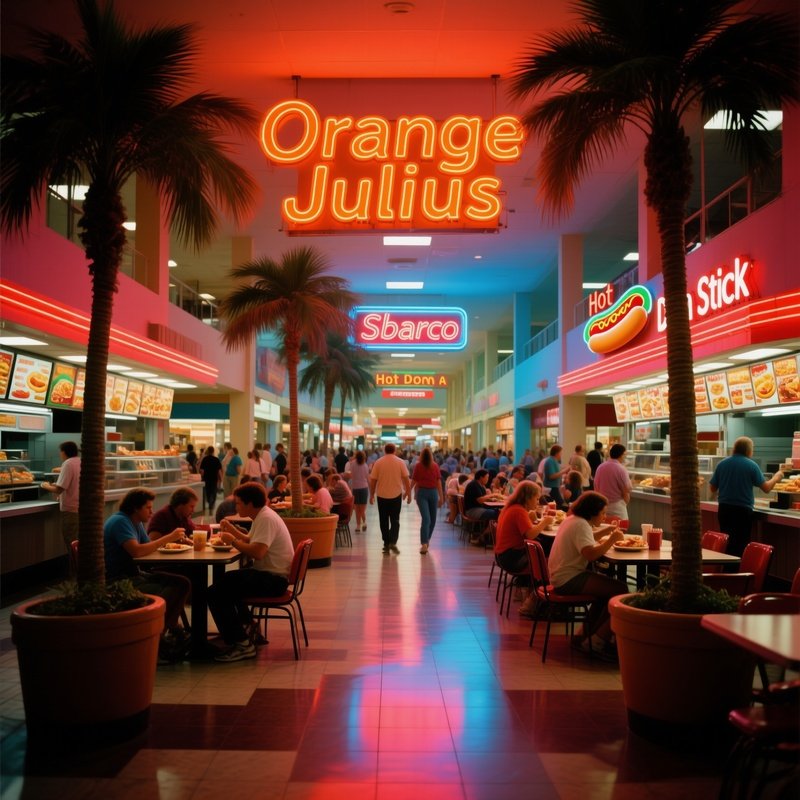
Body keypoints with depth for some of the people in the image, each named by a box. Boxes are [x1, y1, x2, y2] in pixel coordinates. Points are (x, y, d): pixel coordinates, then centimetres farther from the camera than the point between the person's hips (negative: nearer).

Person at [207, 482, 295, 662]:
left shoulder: (266, 519, -18)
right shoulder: (262, 516, 15)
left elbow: (257, 552, -29)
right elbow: (250, 541, 24)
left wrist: (233, 541, -15)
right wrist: (232, 529, 10)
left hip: (273, 579, -11)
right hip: (271, 575, 11)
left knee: (216, 592, -20)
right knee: (226, 580, 31)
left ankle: (241, 644, -17)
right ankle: (248, 626, 35)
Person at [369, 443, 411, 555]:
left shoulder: (378, 462, -2)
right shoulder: (400, 462, -3)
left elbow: (373, 480, -1)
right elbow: (406, 479, -3)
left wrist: (371, 495, 7)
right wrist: (409, 493, 5)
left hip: (382, 495, 0)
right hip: (396, 495, 0)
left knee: (384, 521, 10)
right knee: (395, 520, 7)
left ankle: (386, 544, 12)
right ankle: (393, 542, -9)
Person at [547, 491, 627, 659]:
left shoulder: (572, 519, 15)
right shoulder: (581, 525, -16)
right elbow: (590, 554, -31)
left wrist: (607, 531, 21)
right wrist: (612, 539, -21)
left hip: (562, 576, 11)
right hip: (569, 580, -11)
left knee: (606, 589, 24)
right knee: (621, 590, -16)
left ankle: (587, 636, 23)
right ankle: (598, 641, -7)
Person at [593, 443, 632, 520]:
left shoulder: (600, 467, 1)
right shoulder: (621, 470, -12)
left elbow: (596, 487, 8)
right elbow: (626, 491, -8)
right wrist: (624, 504, 10)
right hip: (617, 507, -5)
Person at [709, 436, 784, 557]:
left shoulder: (722, 464, 1)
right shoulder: (751, 465, -8)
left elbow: (713, 488, 6)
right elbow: (766, 488, -6)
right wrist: (776, 477, 13)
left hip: (724, 509, 4)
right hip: (743, 510, -4)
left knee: (725, 542, 14)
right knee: (740, 544, 3)